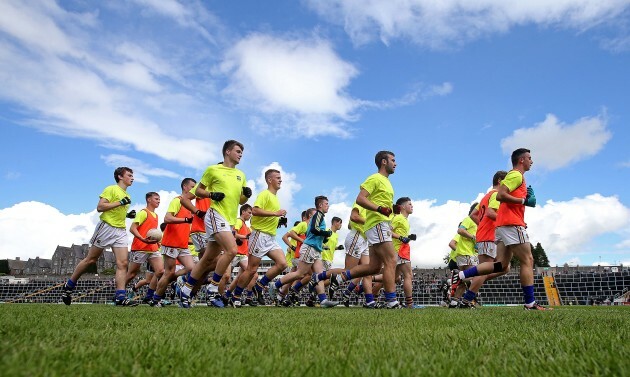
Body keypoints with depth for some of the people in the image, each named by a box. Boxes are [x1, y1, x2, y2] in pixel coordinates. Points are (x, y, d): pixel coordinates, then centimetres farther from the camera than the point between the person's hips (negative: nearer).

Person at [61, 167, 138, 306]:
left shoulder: (126, 196, 21)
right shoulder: (111, 189, -3)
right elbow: (100, 207, -13)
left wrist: (128, 215, 13)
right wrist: (120, 203, -17)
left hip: (121, 231, 6)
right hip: (106, 227, -6)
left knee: (122, 263, -9)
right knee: (91, 259, 4)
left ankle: (121, 297, -13)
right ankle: (69, 286, 25)